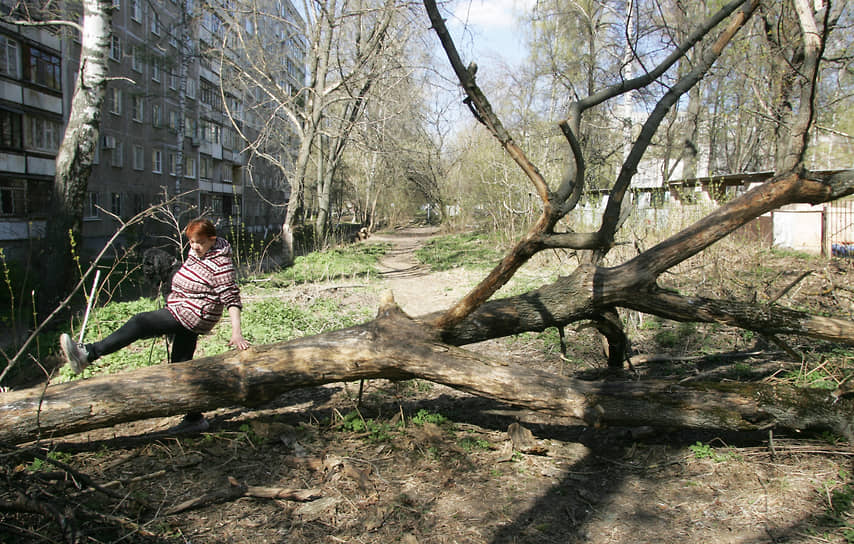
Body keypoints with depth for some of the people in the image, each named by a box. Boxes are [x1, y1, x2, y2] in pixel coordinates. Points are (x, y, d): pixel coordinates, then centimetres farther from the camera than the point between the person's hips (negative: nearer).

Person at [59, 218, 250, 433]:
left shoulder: (221, 264, -16)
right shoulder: (195, 252, 11)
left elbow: (232, 298, -21)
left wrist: (236, 332, -26)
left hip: (192, 316, -10)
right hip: (184, 316, 10)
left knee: (140, 322, -18)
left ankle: (89, 354, -18)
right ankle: (194, 419, 17)